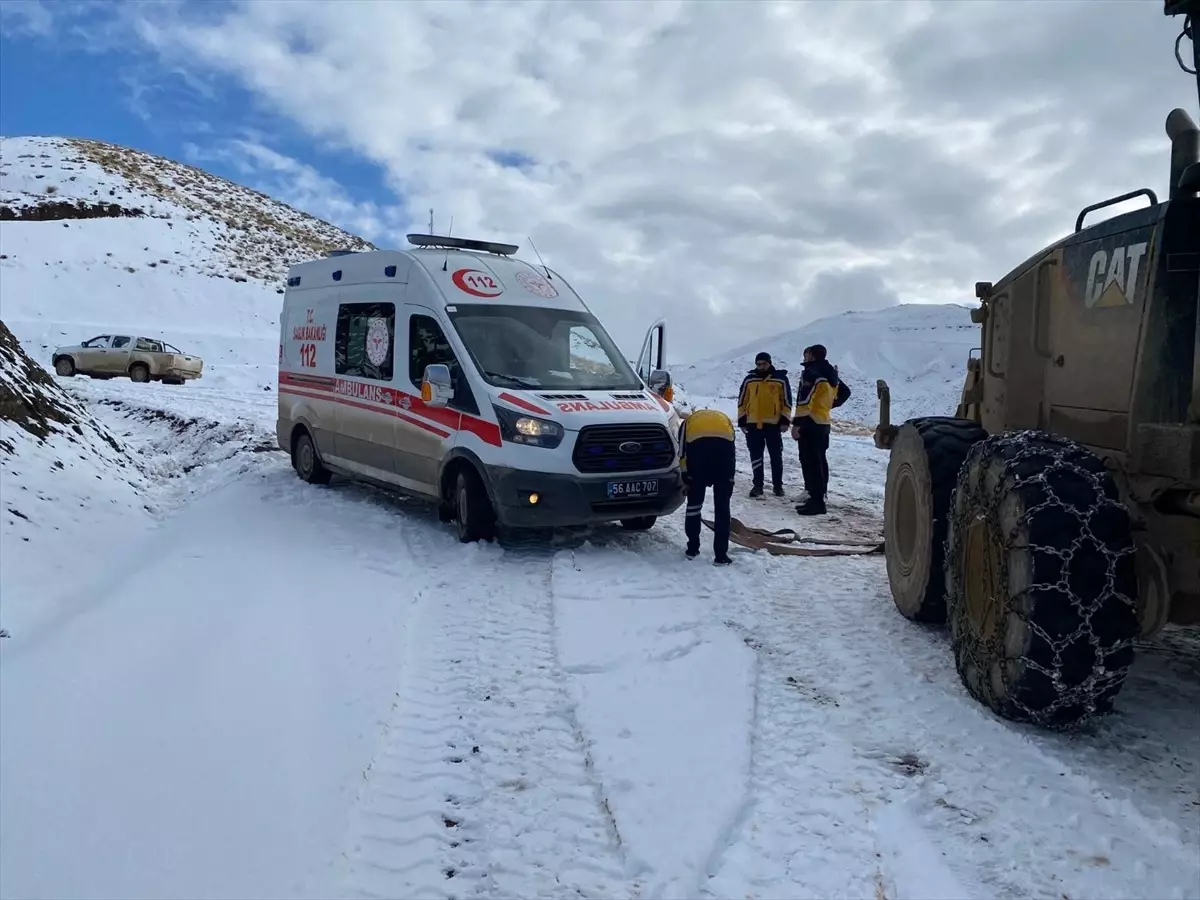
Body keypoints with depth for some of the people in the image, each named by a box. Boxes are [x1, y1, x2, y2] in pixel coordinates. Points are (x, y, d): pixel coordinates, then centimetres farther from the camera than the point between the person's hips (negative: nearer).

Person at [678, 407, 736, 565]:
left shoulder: (689, 421, 39)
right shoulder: (724, 418, 43)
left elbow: (682, 454, 24)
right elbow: (733, 455, 39)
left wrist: (686, 478, 30)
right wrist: (730, 479, 45)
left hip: (697, 443, -1)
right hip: (724, 443, 1)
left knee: (694, 500, 18)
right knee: (722, 505, 12)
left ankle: (693, 549, 28)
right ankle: (721, 555, 14)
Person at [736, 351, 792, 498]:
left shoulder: (780, 379, 0)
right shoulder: (749, 380, 5)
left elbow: (787, 400, 2)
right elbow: (742, 401, 9)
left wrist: (785, 420, -5)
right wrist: (742, 421, 5)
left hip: (773, 424, -2)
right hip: (753, 424, 2)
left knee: (776, 456, 6)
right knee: (756, 456, 5)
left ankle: (778, 485, 17)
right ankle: (758, 485, 13)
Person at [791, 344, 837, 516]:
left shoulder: (811, 373, -13)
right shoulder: (830, 375, 16)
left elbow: (804, 400, -20)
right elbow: (832, 397, 23)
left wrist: (797, 423, -19)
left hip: (810, 424, -10)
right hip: (824, 423, 10)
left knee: (810, 462, -9)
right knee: (819, 461, 14)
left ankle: (816, 502, -11)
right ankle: (818, 498, 20)